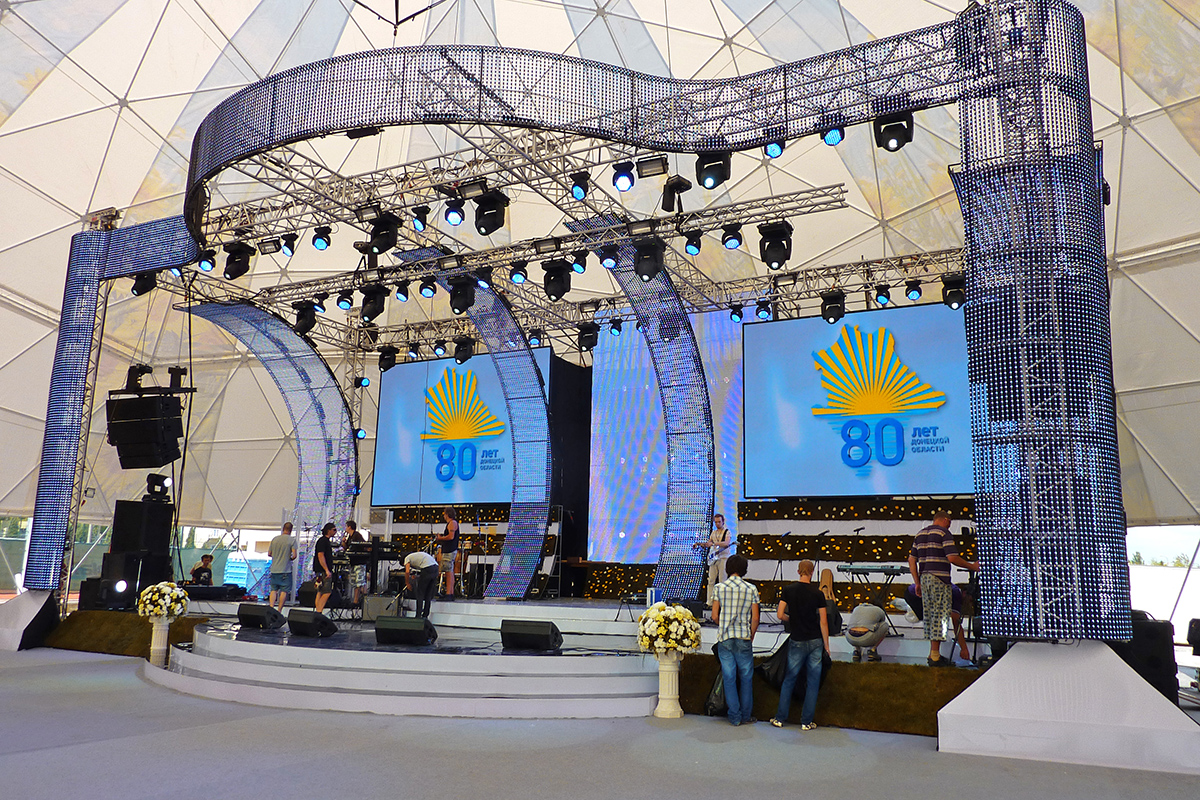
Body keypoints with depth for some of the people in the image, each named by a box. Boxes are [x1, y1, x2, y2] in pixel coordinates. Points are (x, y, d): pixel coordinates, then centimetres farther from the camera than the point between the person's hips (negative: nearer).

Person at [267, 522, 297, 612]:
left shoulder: (274, 539, 5)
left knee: (273, 590, 11)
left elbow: (269, 553, 11)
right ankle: (279, 611, 0)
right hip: (286, 570, -4)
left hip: (274, 570, 4)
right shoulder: (292, 540, -7)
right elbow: (294, 555, -13)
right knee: (284, 591, 2)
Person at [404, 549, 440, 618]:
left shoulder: (407, 558, 13)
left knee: (420, 594, 7)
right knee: (429, 594, 17)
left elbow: (407, 572, -4)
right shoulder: (417, 554, 36)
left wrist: (407, 583, 10)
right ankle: (425, 615, 22)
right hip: (435, 567, 7)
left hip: (427, 569, -7)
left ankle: (418, 616, 6)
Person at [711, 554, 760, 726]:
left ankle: (735, 716, 11)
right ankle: (745, 715, 18)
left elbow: (714, 616, -3)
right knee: (745, 677, 13)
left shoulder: (720, 588, -3)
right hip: (744, 638, 0)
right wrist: (751, 637, 12)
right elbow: (755, 619, -2)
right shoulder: (751, 589, -3)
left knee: (729, 678, 7)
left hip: (724, 639, 0)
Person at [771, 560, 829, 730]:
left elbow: (781, 615, -8)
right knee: (813, 681, 8)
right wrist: (826, 646, 4)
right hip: (815, 641, 0)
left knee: (789, 679, 11)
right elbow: (823, 622, -5)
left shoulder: (788, 590, -5)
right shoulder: (818, 594, -6)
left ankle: (780, 718, 14)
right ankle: (807, 721, 10)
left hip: (797, 641, 1)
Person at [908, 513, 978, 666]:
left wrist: (917, 582, 16)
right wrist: (972, 566, -1)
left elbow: (912, 560, 15)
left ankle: (933, 653, 15)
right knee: (940, 615, -5)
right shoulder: (944, 533, -6)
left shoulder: (920, 534, 17)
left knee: (930, 615, 12)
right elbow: (952, 558, -15)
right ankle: (935, 657, -6)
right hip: (939, 579, -8)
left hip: (924, 578, 8)